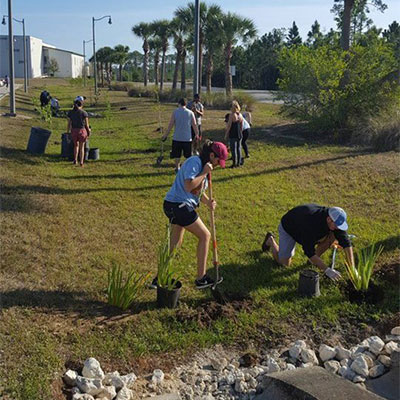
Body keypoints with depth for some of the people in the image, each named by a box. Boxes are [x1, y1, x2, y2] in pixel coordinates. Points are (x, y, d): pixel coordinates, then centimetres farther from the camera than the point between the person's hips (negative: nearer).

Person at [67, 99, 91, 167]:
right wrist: (88, 132, 7)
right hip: (82, 130, -2)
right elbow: (87, 124, -6)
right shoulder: (84, 113, -7)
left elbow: (69, 124, 1)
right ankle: (81, 162, 12)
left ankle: (75, 160, 14)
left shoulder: (70, 112, 1)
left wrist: (68, 132, 10)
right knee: (82, 147, 13)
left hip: (74, 131, 2)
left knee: (76, 145, 25)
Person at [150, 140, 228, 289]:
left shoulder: (202, 165, 16)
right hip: (179, 205, -10)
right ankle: (201, 278, 8)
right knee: (205, 235, 0)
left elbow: (198, 191, 17)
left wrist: (208, 202, -1)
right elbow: (189, 186, -26)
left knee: (175, 244, 16)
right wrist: (205, 173, -17)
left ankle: (159, 278, 21)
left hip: (176, 206, 10)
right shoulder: (194, 162, -15)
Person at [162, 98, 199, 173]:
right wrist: (196, 134, 14)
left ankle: (177, 168, 11)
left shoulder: (175, 112, -3)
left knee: (177, 155, 9)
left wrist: (166, 135, 2)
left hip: (177, 138, -1)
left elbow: (170, 124, -5)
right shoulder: (190, 113, 1)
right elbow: (194, 125, 2)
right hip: (187, 138, 1)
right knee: (188, 155, 10)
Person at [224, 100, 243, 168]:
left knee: (233, 149, -1)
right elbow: (242, 126, 12)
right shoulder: (240, 115, 6)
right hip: (239, 135, 7)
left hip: (233, 135, -7)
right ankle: (238, 163, 18)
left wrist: (226, 135, -6)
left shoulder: (232, 115, -14)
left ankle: (234, 164, 1)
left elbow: (229, 126, -13)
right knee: (238, 148, 13)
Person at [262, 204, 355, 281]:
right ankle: (271, 240, 19)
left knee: (333, 236, -18)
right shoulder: (311, 222, -46)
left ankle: (315, 260, 5)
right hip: (288, 228, -5)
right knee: (285, 263, -7)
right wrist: (327, 270, -43)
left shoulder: (335, 220, -27)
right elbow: (309, 251, -41)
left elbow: (346, 242, -25)